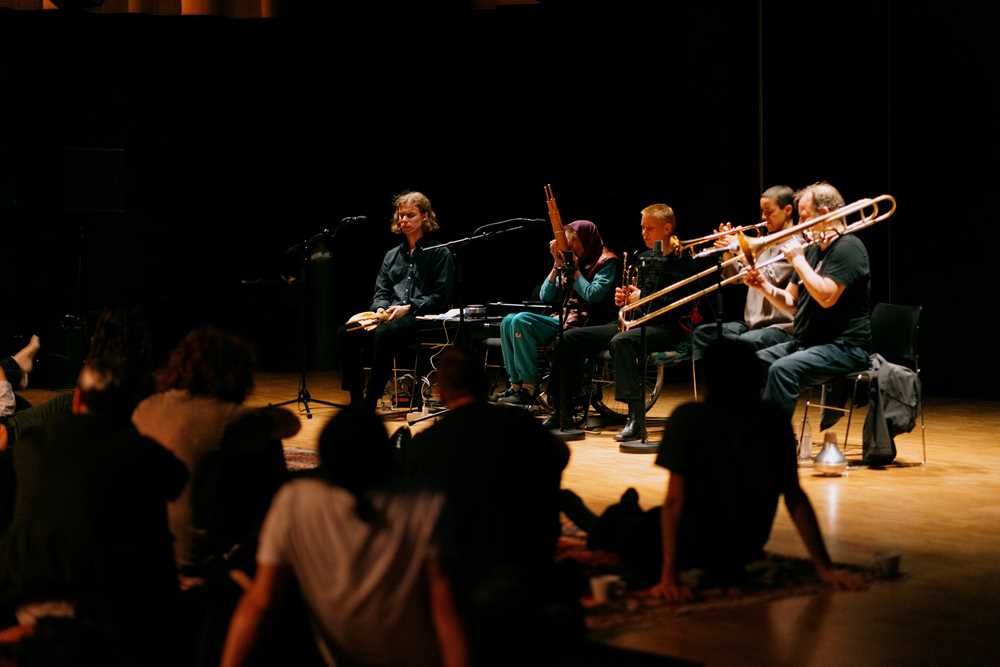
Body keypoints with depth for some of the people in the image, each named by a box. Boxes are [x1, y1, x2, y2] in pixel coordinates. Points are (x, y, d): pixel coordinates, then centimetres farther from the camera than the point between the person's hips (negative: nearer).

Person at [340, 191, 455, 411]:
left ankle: (370, 403, -33)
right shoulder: (392, 255, 23)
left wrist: (408, 308, -15)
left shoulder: (439, 253, 6)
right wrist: (380, 308, -5)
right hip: (390, 317, 6)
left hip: (423, 318, -6)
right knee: (347, 333, -22)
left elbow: (440, 297, -3)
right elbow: (381, 292, 19)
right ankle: (355, 400, -20)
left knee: (384, 334, -37)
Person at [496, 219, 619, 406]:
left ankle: (529, 389, -22)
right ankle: (516, 385, -12)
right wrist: (557, 265, 4)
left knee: (521, 322, -23)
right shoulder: (573, 262, 19)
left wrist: (574, 269, -8)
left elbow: (593, 295, -18)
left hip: (585, 326, -8)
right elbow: (545, 296, 13)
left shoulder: (606, 262, -1)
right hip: (563, 320, 8)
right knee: (508, 322, -7)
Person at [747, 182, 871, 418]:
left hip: (844, 347, -9)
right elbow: (791, 304, 18)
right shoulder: (813, 249, 17)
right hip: (804, 343, 9)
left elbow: (826, 297, -23)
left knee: (782, 370, -32)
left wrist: (798, 260, -14)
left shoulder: (848, 247, -10)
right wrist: (764, 286, -1)